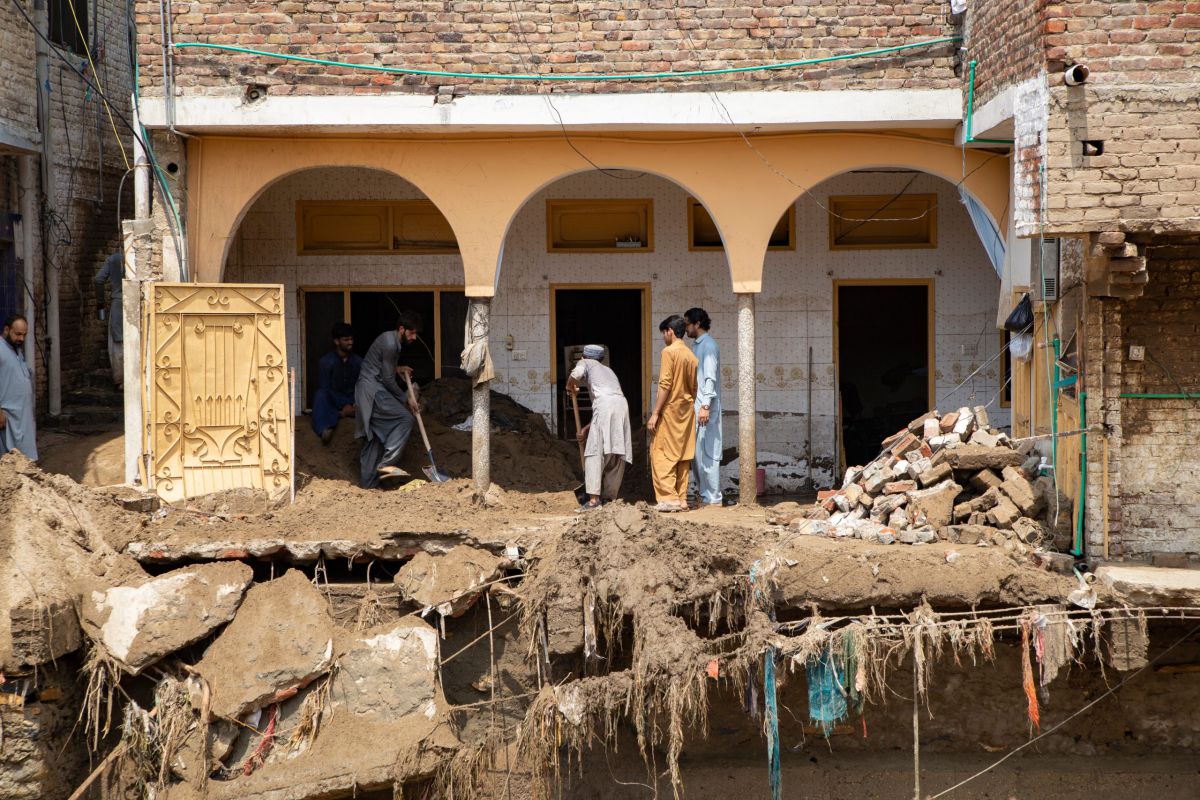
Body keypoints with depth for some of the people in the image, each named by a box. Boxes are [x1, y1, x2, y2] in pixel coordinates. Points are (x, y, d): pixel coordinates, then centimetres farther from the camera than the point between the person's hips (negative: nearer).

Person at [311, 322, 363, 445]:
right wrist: (345, 405, -22)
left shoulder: (358, 361, 5)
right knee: (320, 394, -37)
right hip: (332, 401, -3)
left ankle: (336, 415, -34)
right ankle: (325, 429, -57)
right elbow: (324, 389, -12)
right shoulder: (326, 361, -6)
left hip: (351, 401, 3)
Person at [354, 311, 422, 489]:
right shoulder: (389, 343, -18)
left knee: (374, 438, 10)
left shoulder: (391, 339, 14)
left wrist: (397, 370, 16)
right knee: (404, 418, -15)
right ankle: (386, 463, -17)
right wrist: (406, 398, -6)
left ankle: (367, 481, 11)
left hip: (370, 391, 10)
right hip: (372, 391, -10)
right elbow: (388, 380, -16)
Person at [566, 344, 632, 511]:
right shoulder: (608, 370, 38)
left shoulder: (587, 363, 20)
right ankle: (610, 497, 16)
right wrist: (587, 428, 38)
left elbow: (576, 374, -6)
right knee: (616, 455, 12)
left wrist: (570, 387, 16)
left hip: (604, 403, -7)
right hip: (622, 405, 7)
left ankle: (594, 499, -18)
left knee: (595, 453, -9)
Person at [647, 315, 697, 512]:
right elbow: (694, 388, 12)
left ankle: (669, 498, -12)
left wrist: (655, 414, -15)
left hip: (670, 409, -7)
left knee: (662, 455, -4)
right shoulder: (691, 355, 11)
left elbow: (665, 385, -16)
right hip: (687, 411, 7)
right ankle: (682, 499, 8)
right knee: (682, 457, 9)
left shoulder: (669, 351, -10)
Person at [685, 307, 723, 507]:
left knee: (707, 453, -8)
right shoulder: (699, 345, 18)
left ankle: (713, 498, -6)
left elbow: (710, 378, -20)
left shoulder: (708, 346, -12)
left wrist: (705, 406, -26)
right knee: (696, 451, 13)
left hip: (705, 409, -10)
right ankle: (703, 492, 19)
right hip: (696, 407, 10)